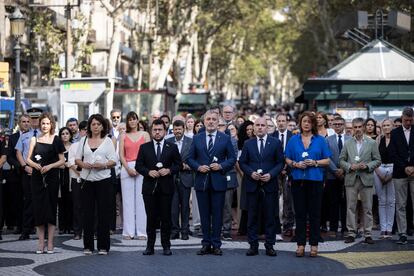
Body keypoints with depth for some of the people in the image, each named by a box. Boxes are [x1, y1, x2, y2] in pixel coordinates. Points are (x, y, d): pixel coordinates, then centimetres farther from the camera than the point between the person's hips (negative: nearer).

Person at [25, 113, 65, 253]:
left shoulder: (56, 140, 4)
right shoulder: (34, 139, 9)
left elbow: (62, 160, 2)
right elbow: (28, 159, 6)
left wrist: (49, 166, -13)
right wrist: (35, 165, -13)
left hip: (52, 177, -2)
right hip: (37, 177, 2)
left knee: (51, 208, -2)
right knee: (38, 208, 1)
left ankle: (50, 243, 1)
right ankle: (41, 242, 5)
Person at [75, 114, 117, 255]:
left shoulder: (107, 141, 6)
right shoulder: (83, 140, 12)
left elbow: (113, 161, 1)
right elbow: (77, 159, 12)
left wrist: (103, 165, -17)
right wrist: (83, 164, -9)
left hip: (103, 180, -2)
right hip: (86, 180, 2)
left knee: (104, 212, -2)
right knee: (87, 212, 2)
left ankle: (103, 246, 3)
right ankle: (88, 246, 8)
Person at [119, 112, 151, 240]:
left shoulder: (145, 135, 9)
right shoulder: (123, 136, 12)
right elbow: (121, 155, 6)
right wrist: (128, 168, -8)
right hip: (127, 168, 1)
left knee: (141, 200, -3)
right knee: (128, 200, 0)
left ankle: (142, 231, 0)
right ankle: (128, 232, 2)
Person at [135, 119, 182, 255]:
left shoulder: (172, 147, 7)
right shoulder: (144, 147, 7)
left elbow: (178, 164, 6)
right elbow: (138, 166, 5)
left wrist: (169, 170, -12)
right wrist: (149, 172, -13)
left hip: (166, 187, 0)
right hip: (149, 187, 0)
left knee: (166, 217, 2)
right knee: (151, 217, 3)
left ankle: (166, 246, 9)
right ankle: (150, 246, 9)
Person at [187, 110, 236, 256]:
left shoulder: (225, 138, 4)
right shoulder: (197, 138, 8)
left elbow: (232, 158, 4)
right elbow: (190, 158, 8)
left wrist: (221, 166, -11)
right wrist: (198, 167, -9)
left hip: (218, 182, -1)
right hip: (201, 182, 1)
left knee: (217, 214, 1)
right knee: (204, 214, 6)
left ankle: (216, 245, 7)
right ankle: (206, 244, 12)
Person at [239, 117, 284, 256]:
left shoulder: (275, 143, 4)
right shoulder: (248, 144, 8)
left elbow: (280, 163, 2)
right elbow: (242, 162, 8)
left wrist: (271, 174, -12)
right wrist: (251, 173, -9)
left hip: (270, 184, -1)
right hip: (252, 184, 1)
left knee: (270, 216, 2)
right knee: (252, 217, 3)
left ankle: (270, 246, 8)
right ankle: (253, 245, 9)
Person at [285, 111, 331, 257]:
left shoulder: (320, 140, 6)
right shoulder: (293, 140, 9)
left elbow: (327, 160, 5)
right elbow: (287, 160, 10)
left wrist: (315, 163, -12)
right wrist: (296, 164, -10)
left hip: (315, 179, -1)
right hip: (298, 179, 1)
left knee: (314, 213, 1)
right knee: (299, 213, 2)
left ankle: (314, 244, 7)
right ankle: (301, 244, 7)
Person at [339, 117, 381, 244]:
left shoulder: (372, 143, 5)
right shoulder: (347, 143, 10)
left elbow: (377, 160, 4)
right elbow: (341, 160, 9)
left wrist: (367, 166, -12)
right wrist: (350, 166, -9)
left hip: (366, 179, -1)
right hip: (351, 179, 1)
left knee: (367, 208, 1)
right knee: (350, 207, 1)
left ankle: (367, 233, 6)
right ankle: (351, 233, 6)